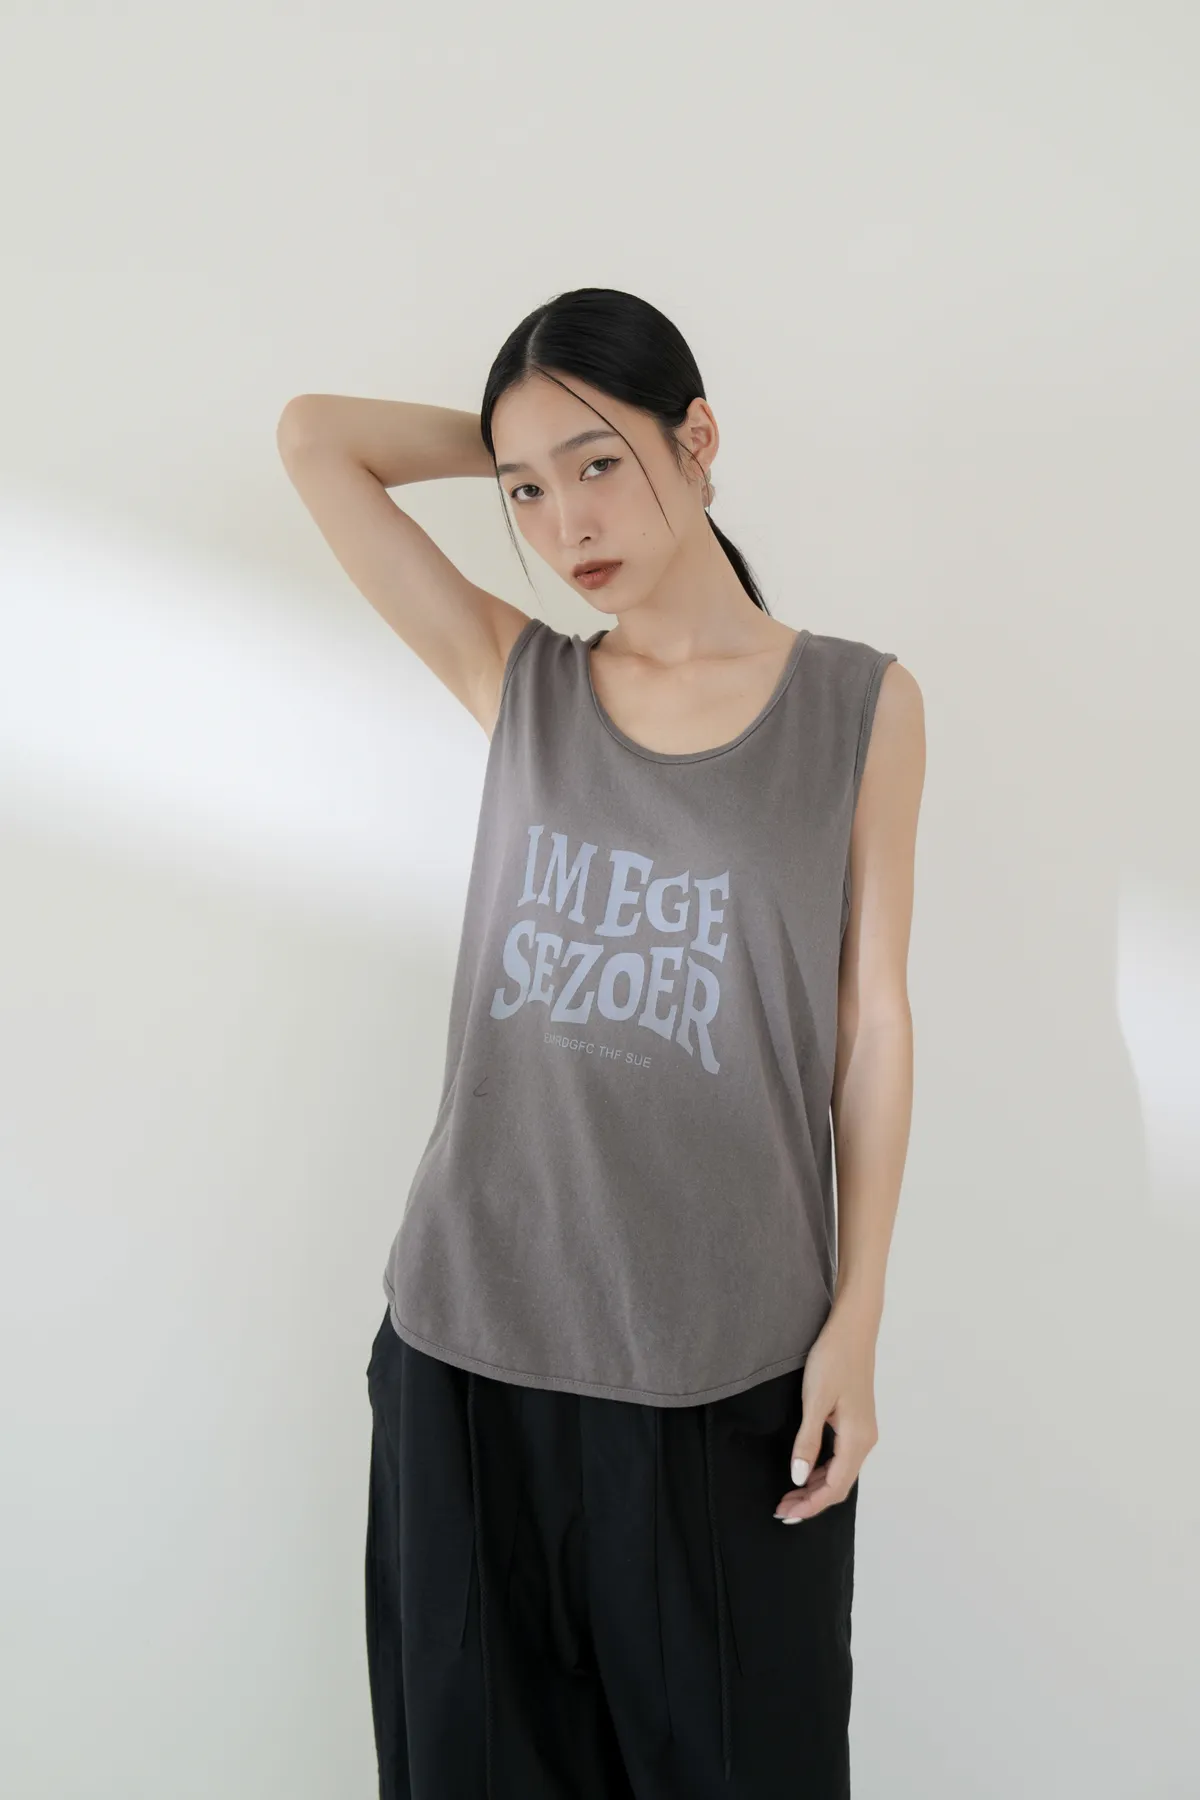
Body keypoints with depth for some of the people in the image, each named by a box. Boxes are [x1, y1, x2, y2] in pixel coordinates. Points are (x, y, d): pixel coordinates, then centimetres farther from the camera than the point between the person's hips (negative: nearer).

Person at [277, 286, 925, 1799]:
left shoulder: (861, 705, 0)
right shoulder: (520, 686, 4)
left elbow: (871, 1022, 0)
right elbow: (314, 437, 5)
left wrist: (856, 1323, -1)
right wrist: (531, 447, 7)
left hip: (728, 1359, -1)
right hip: (472, 1335, 2)